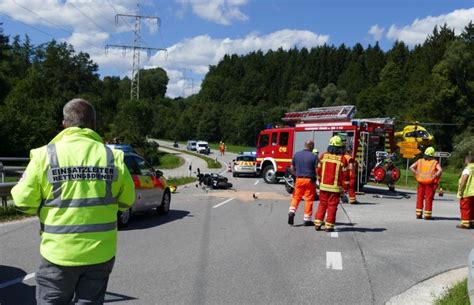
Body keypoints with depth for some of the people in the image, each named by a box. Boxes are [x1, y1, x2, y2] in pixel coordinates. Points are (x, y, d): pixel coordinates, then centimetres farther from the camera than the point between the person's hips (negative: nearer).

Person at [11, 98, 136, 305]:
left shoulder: (45, 155, -8)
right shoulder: (112, 156, -3)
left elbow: (25, 201, -7)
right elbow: (127, 201, 4)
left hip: (60, 253, -1)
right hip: (100, 252, 2)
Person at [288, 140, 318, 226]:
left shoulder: (296, 154, 3)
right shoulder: (314, 156, -9)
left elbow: (292, 168, 10)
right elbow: (317, 170, -12)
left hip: (299, 179, 3)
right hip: (310, 180, -3)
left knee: (296, 197, 13)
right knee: (309, 200, 5)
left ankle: (291, 212, -6)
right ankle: (307, 219, 9)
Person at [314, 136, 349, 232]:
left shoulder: (323, 156, 1)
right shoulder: (342, 159, -10)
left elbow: (319, 171, 9)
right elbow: (345, 175, -8)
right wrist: (345, 187, 1)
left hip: (323, 186, 3)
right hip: (335, 187, -3)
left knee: (322, 204, 14)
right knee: (332, 206, 4)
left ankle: (317, 223, 12)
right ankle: (329, 226, 6)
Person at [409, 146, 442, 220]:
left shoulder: (420, 161, 4)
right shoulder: (435, 162, -4)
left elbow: (411, 167, -4)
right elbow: (440, 170, -19)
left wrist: (416, 174, -1)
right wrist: (434, 176, -10)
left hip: (421, 182, 3)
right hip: (430, 183, -3)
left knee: (420, 197, 11)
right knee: (428, 198, 3)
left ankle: (418, 214, 12)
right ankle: (427, 215, 5)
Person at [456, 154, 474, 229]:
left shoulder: (467, 169, -14)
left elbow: (463, 182, -20)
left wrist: (460, 192, -14)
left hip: (467, 193, -8)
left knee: (465, 208, 0)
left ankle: (465, 223, 0)